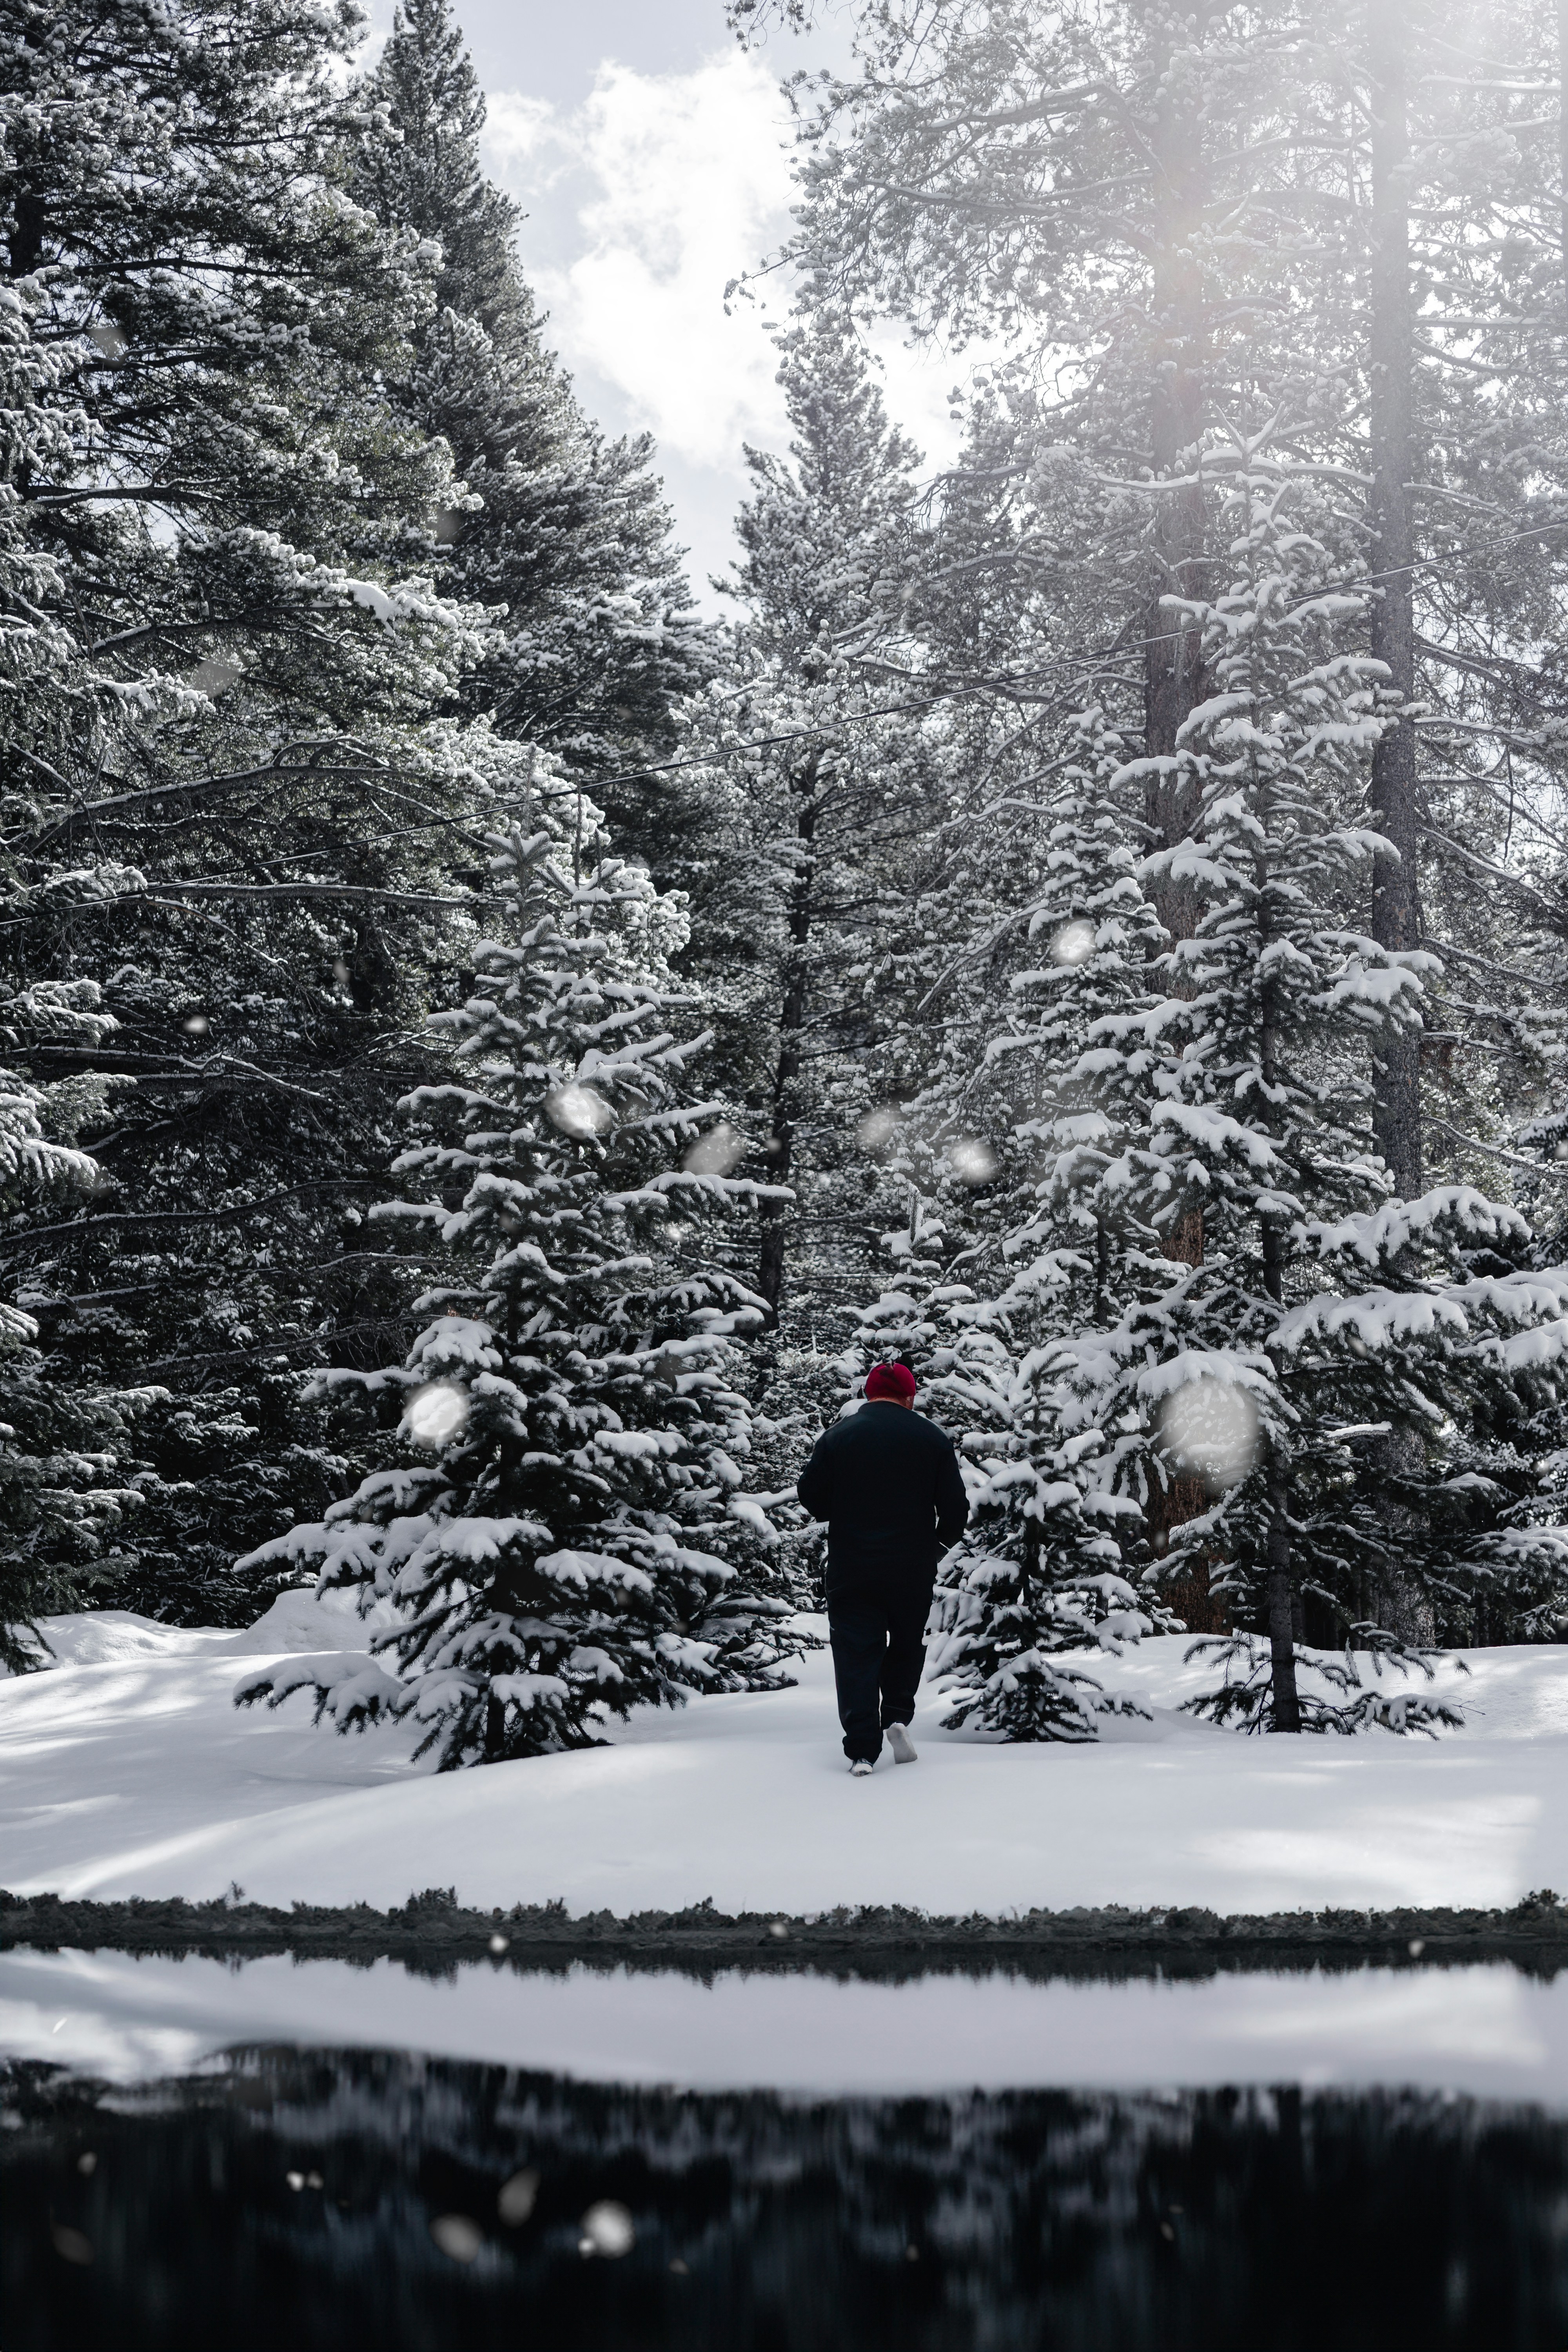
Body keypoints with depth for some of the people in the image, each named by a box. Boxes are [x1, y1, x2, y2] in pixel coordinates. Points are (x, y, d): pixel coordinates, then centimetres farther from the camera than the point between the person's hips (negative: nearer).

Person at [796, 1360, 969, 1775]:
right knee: (908, 1642, 21)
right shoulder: (933, 1438, 0)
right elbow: (955, 1508, 0)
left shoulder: (837, 1436, -2)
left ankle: (862, 1750, -4)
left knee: (857, 1653, 3)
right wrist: (937, 1544, 19)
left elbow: (811, 1495, -1)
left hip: (851, 1568, -1)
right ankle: (898, 1715, 3)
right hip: (913, 1570, 1)